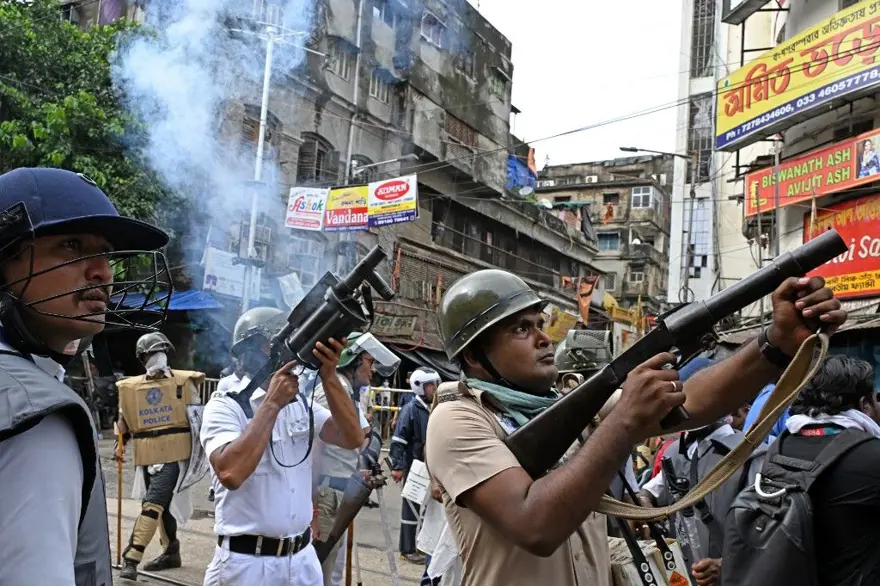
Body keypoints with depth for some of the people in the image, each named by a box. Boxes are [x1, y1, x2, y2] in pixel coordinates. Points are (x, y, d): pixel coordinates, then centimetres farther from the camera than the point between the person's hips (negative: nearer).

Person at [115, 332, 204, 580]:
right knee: (163, 504, 16)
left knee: (153, 503, -14)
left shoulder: (184, 382, -1)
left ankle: (132, 559, -12)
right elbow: (125, 420, 16)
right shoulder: (131, 387, 8)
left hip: (174, 454, -5)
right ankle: (171, 552, 30)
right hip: (146, 456, 5)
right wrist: (121, 444, 2)